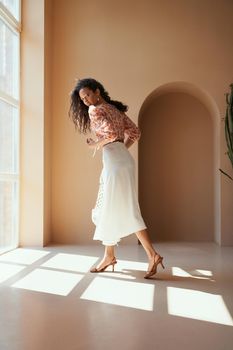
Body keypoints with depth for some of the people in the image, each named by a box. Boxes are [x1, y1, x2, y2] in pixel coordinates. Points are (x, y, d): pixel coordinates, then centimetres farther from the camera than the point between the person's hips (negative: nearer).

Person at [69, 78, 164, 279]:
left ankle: (153, 255, -9)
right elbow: (135, 132, 20)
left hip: (114, 161, -9)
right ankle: (109, 256, 20)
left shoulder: (95, 110, -4)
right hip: (123, 158, 9)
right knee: (109, 209, 14)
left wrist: (96, 145, -3)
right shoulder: (115, 109, 21)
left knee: (126, 210, -8)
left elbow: (110, 133, -20)